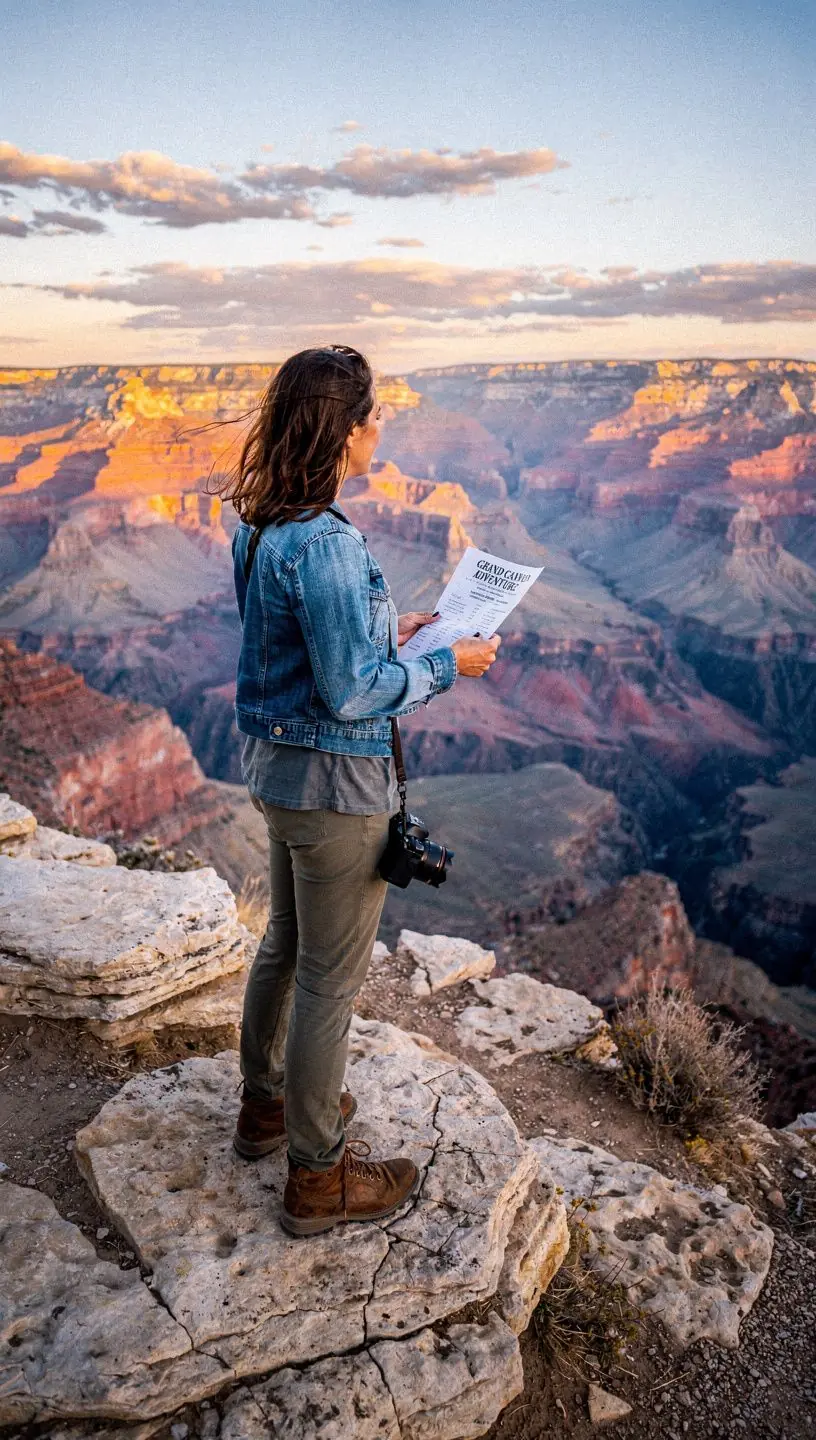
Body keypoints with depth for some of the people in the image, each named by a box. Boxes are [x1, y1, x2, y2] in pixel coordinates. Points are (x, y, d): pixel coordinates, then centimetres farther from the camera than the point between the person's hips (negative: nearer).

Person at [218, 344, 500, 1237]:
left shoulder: (259, 525, 4)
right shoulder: (325, 544, -25)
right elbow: (349, 693, -24)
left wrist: (384, 632, 13)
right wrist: (445, 666, -11)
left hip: (273, 763, 9)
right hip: (334, 782, -9)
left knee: (285, 944, 25)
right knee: (331, 977, 6)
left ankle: (266, 1104, 45)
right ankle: (318, 1176, 25)